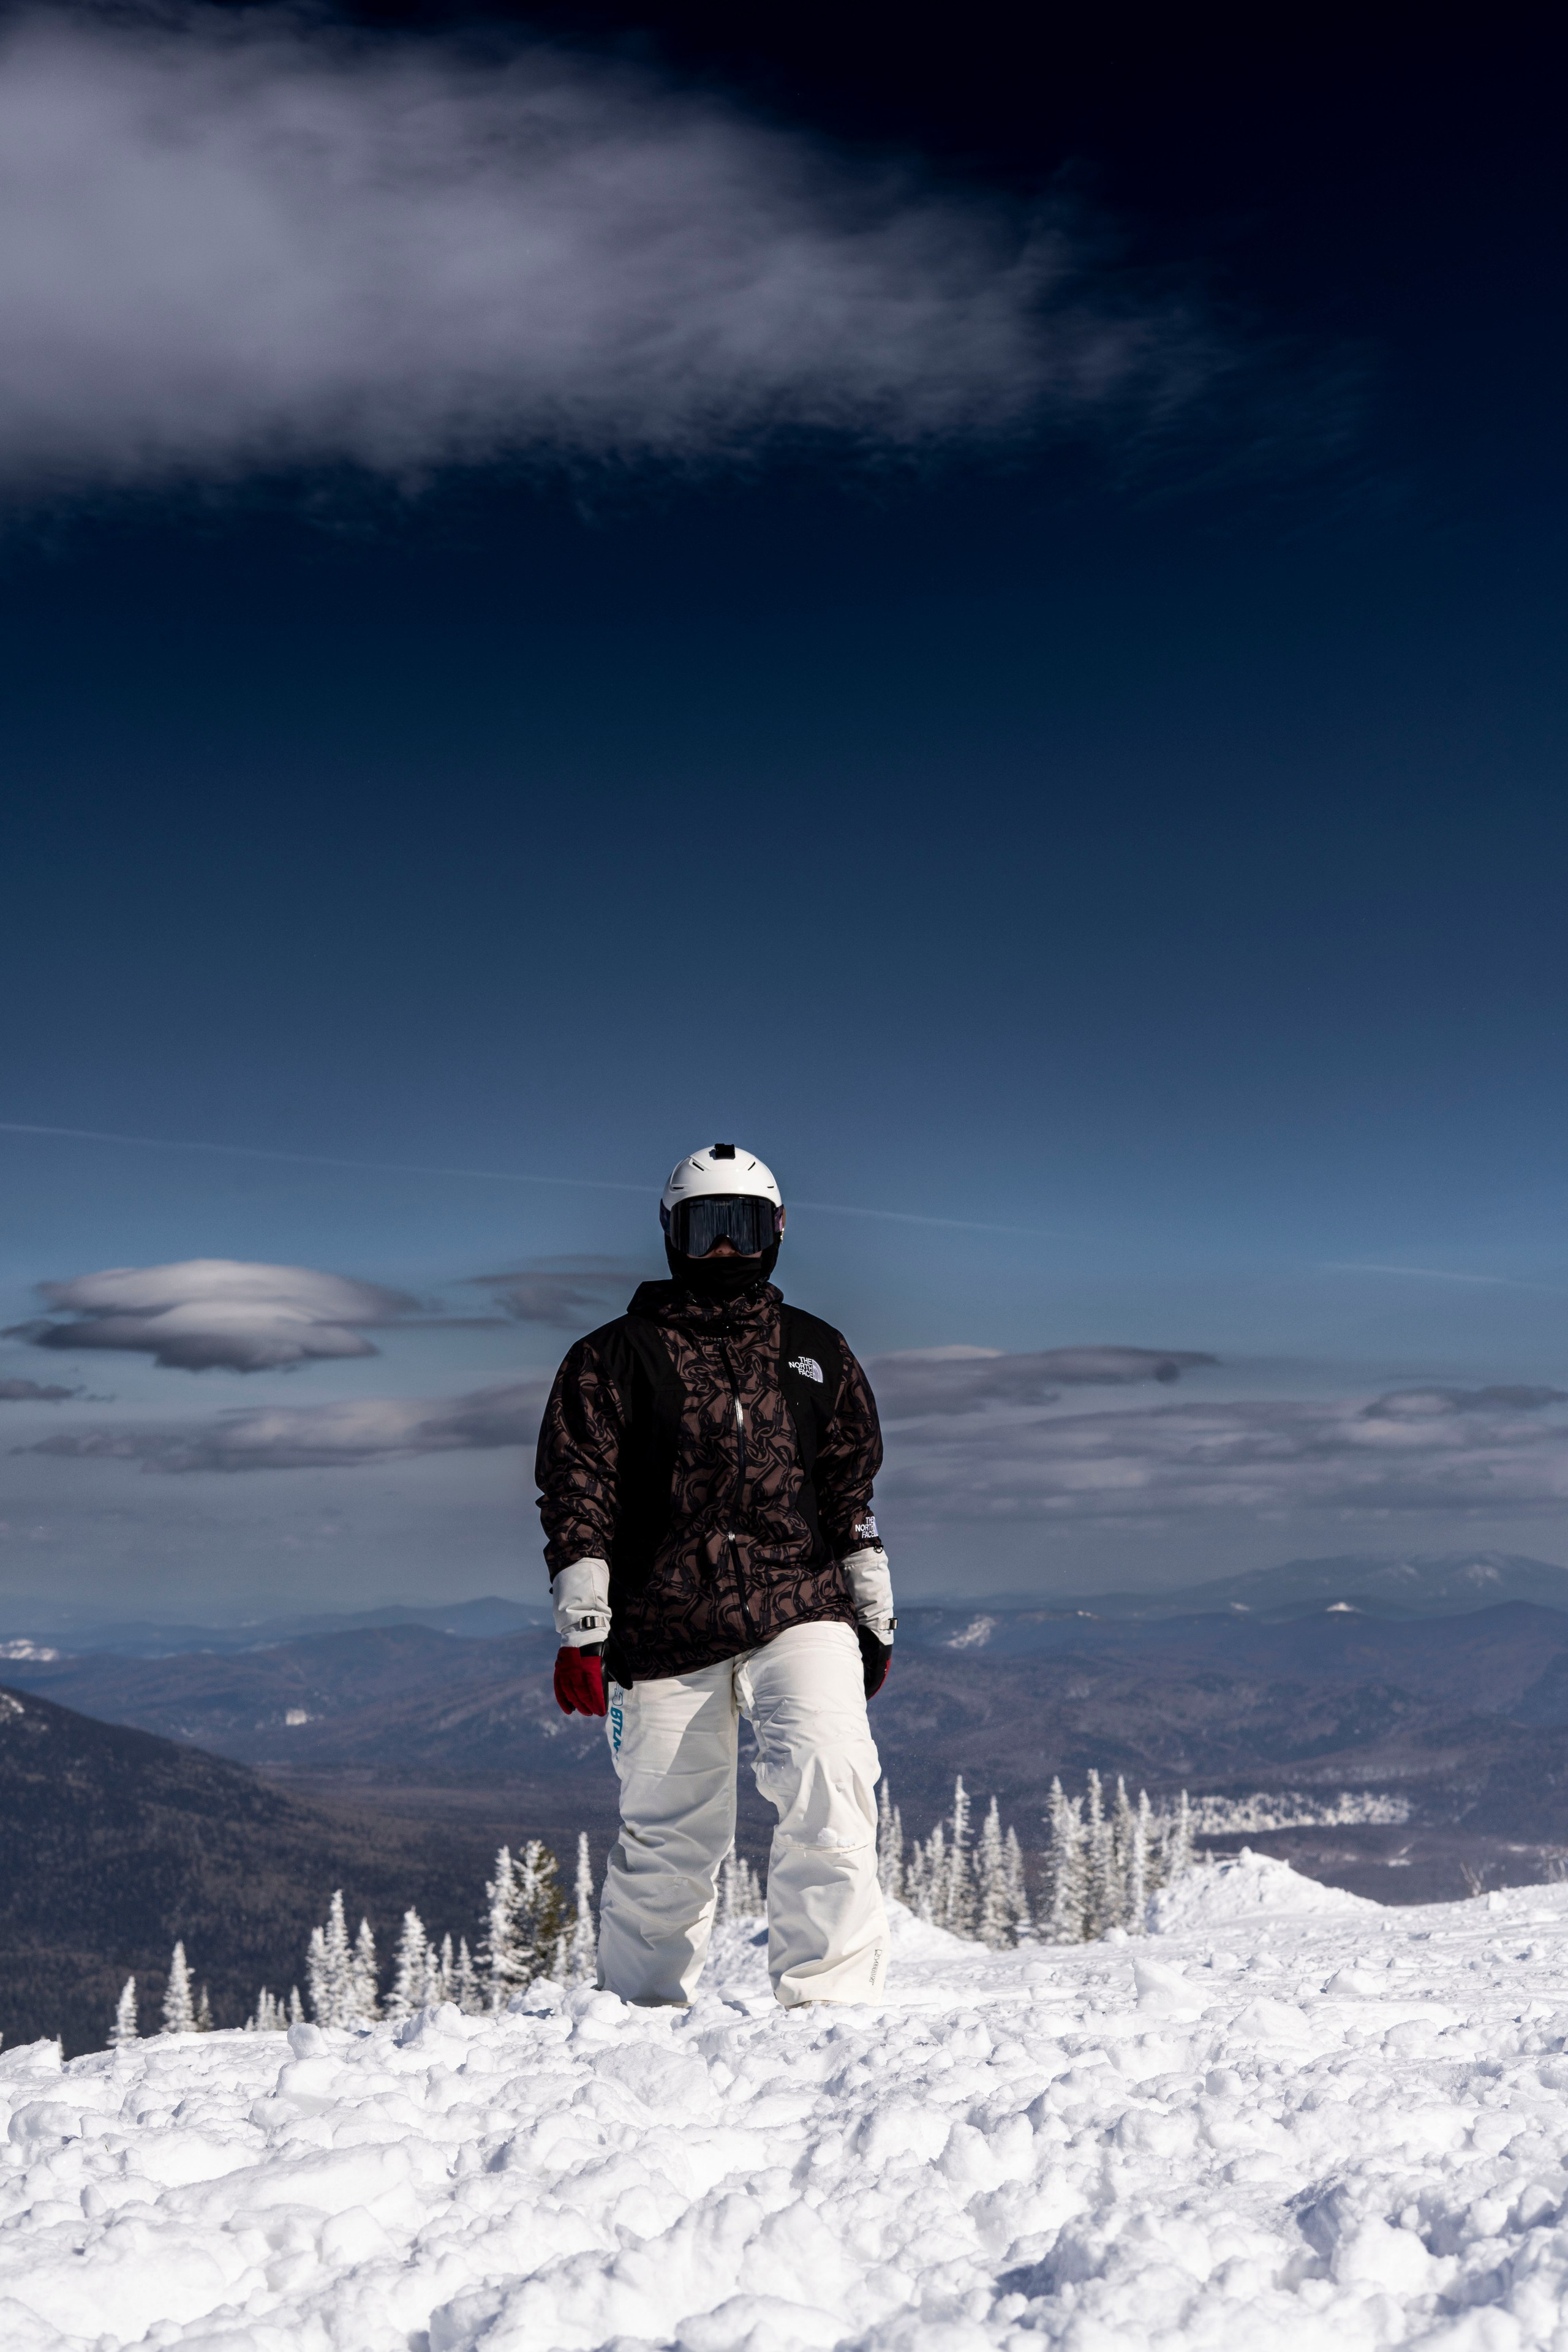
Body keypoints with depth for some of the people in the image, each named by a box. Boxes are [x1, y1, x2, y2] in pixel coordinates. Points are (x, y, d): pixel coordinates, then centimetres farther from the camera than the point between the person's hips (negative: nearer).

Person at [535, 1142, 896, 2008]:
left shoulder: (815, 1352, 15)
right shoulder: (617, 1357, 6)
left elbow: (851, 1490, 18)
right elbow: (576, 1496, 1)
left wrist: (874, 1617, 14)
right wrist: (581, 1631, -6)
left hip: (801, 1610, 2)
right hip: (667, 1628, -1)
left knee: (828, 1779, -21)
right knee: (668, 1838, 4)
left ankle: (831, 1995, -14)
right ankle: (642, 2008, 27)